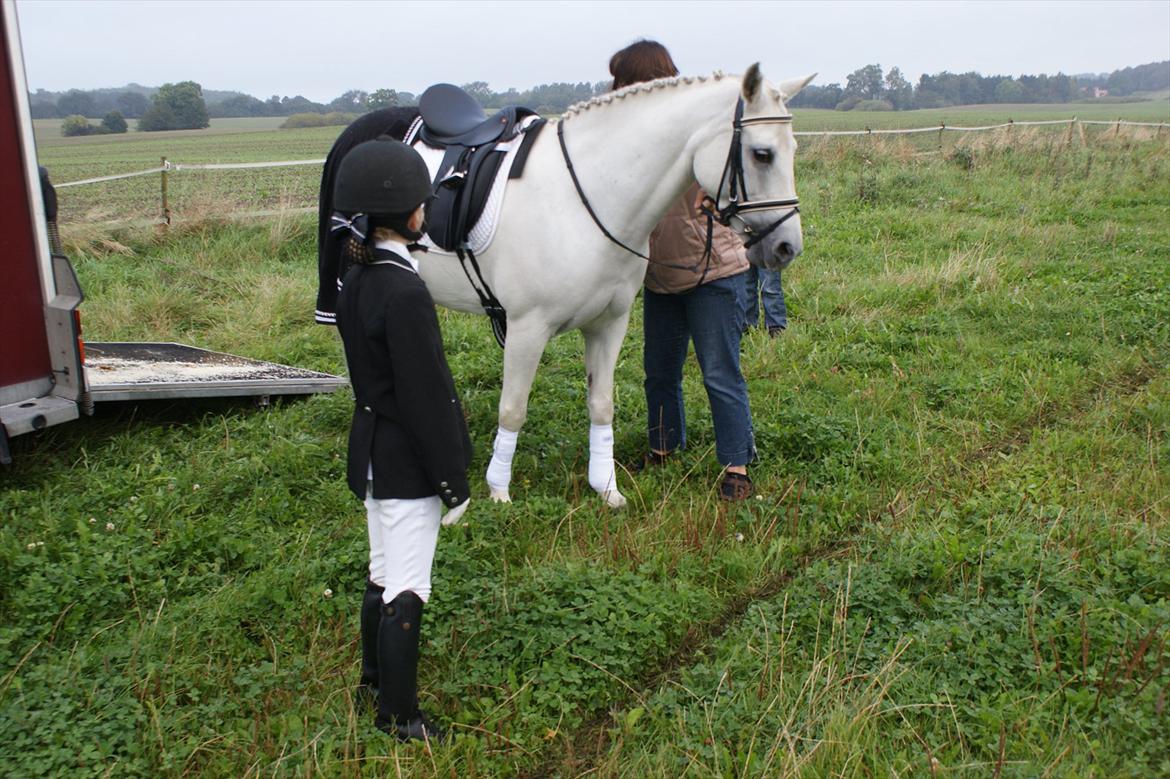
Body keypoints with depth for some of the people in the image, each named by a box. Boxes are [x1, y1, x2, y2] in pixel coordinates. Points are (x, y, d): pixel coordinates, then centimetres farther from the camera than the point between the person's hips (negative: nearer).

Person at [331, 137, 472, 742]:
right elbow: (427, 396, -23)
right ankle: (398, 717, 20)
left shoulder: (356, 279, 4)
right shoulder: (404, 293, -25)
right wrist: (452, 480, -14)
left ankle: (376, 679, 43)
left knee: (382, 575, 24)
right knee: (405, 591, 5)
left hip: (371, 452, 9)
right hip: (406, 464, -9)